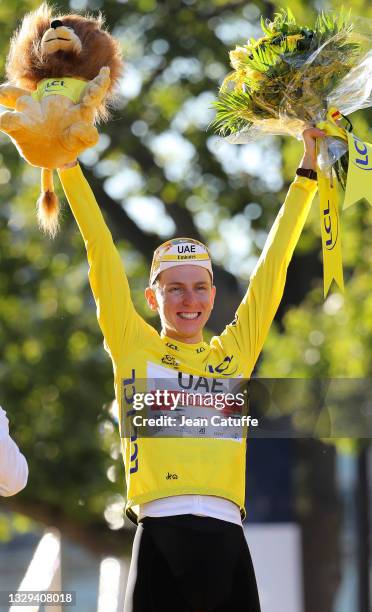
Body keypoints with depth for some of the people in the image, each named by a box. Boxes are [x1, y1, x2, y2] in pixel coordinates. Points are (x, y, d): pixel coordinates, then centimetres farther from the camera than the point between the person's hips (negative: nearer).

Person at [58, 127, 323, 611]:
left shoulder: (235, 351, 17)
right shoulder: (133, 346, 12)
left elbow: (274, 263, 23)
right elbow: (102, 253, 13)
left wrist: (307, 171, 28)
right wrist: (68, 167, 14)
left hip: (226, 536, 2)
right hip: (160, 534, -2)